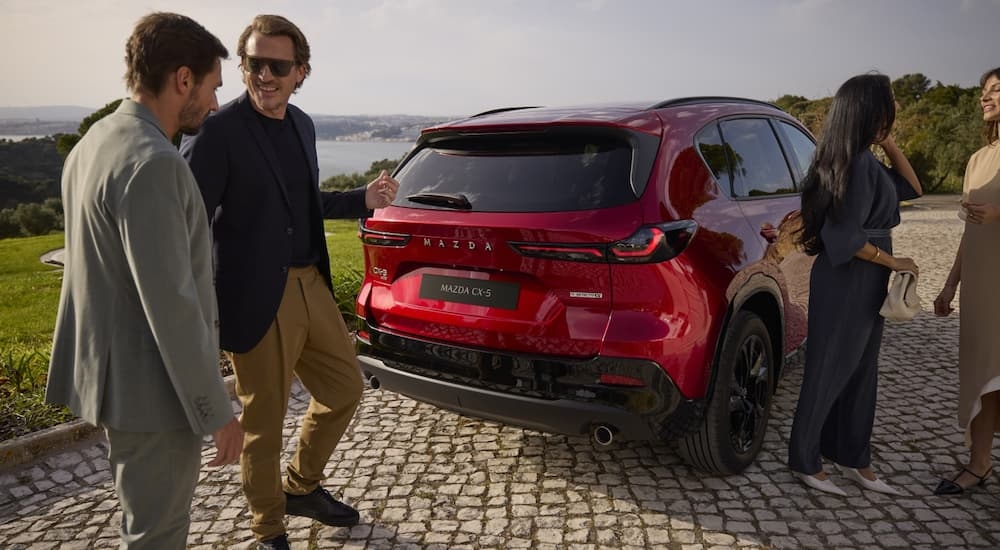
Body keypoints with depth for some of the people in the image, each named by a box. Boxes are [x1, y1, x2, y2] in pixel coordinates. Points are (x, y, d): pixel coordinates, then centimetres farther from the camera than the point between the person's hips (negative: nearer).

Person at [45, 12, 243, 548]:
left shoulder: (92, 143, 7)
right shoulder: (153, 162, -24)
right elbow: (170, 304, -26)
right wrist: (216, 412, -19)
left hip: (110, 372, 10)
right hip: (149, 389, -10)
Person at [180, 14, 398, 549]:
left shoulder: (302, 125, 9)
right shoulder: (217, 131, -14)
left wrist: (363, 200, 9)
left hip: (311, 286, 8)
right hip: (258, 301, -7)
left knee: (344, 390, 18)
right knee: (263, 423, 7)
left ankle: (302, 486, 42)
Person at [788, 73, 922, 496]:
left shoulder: (863, 160, 9)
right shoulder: (860, 164, -21)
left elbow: (911, 188, 20)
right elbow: (845, 238, -24)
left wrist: (889, 144, 9)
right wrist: (893, 262, -11)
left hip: (864, 284, 10)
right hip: (846, 284, -10)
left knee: (861, 372, 17)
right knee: (828, 373, 3)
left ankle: (854, 460, 30)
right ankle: (806, 461, 18)